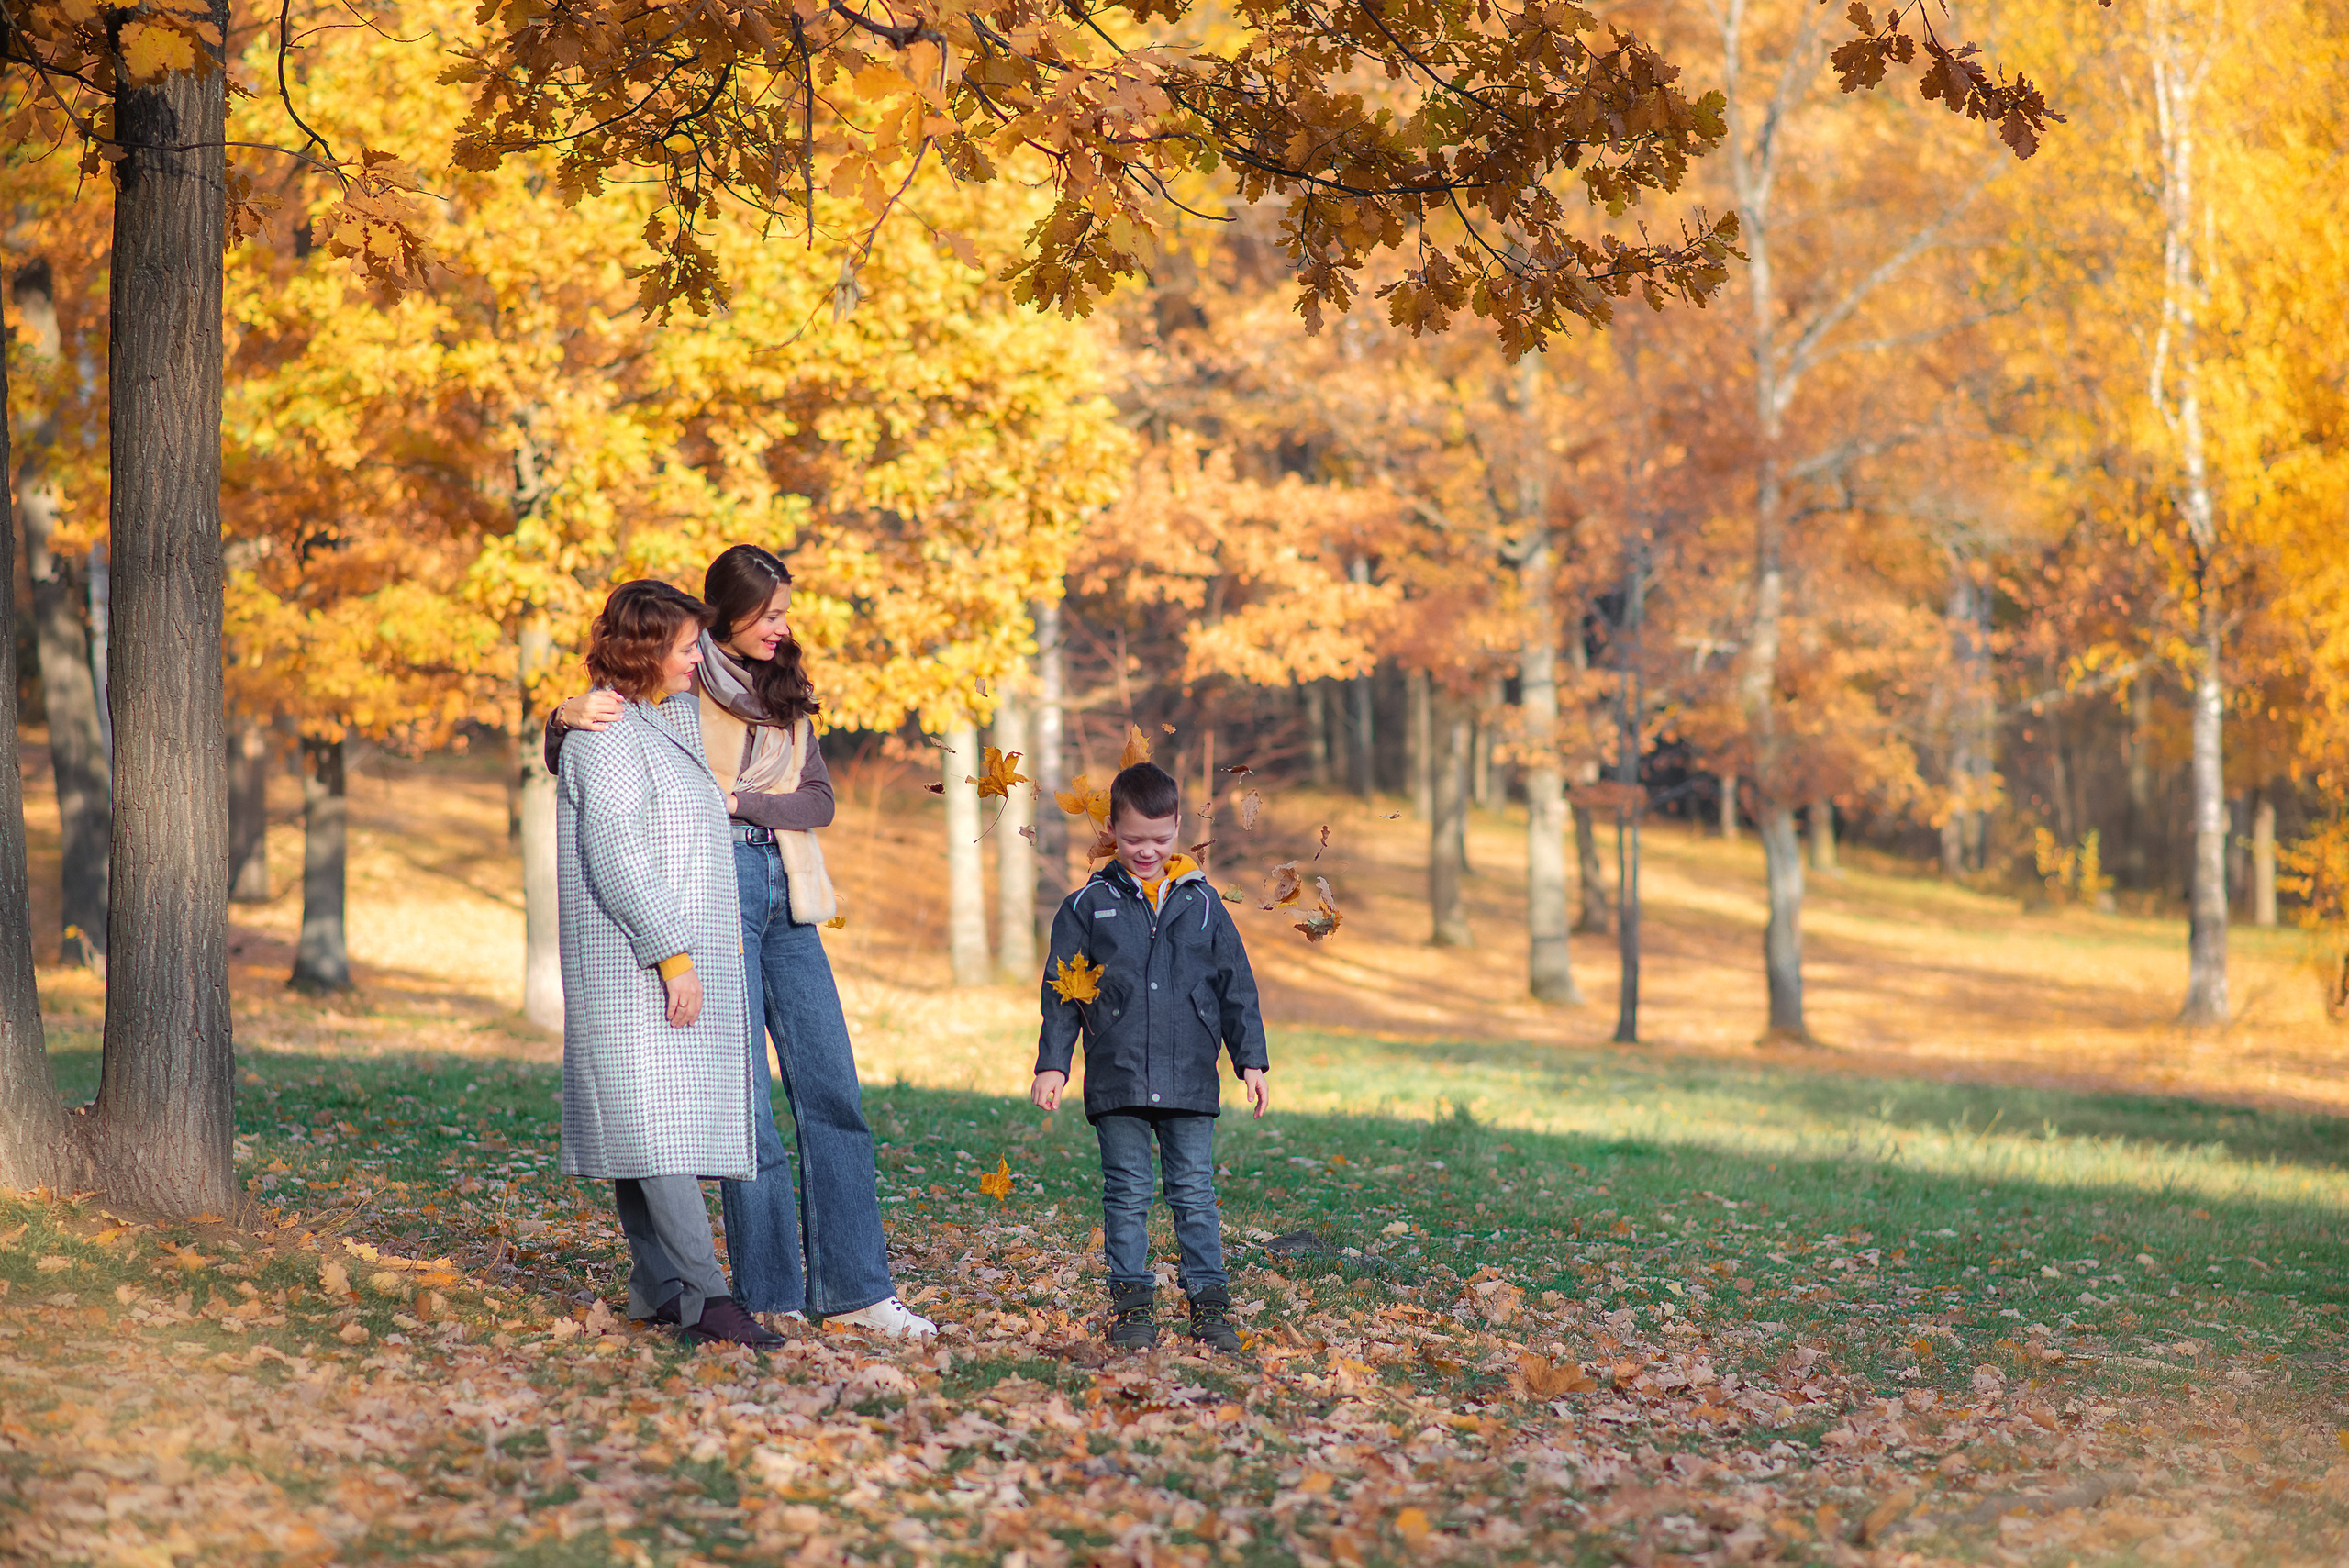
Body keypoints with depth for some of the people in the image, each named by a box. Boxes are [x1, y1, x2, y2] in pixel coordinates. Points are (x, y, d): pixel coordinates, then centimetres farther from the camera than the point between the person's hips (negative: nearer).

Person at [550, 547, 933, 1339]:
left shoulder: (786, 695, 16)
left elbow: (819, 801, 7)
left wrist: (738, 801, -10)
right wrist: (566, 719, -23)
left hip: (787, 898, 6)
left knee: (831, 1090, 1)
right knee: (743, 1096, -6)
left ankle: (852, 1290, 4)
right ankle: (770, 1297, 0)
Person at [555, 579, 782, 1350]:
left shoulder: (671, 719, 18)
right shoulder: (607, 731, -12)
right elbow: (615, 859, -19)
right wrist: (672, 955, -21)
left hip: (679, 959, 10)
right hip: (635, 968, -10)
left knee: (657, 1127, 9)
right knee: (656, 1123, -12)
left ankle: (659, 1288, 11)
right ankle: (704, 1295, -18)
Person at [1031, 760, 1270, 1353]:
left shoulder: (1201, 903, 7)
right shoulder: (1088, 906, 4)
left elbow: (1236, 987, 11)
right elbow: (1061, 993, 6)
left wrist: (1251, 1060, 8)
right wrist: (1052, 1064, 0)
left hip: (1190, 1081, 1)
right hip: (1117, 1079, -1)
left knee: (1194, 1193, 3)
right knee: (1127, 1193, 3)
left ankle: (1209, 1301, 8)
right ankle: (1132, 1301, 9)